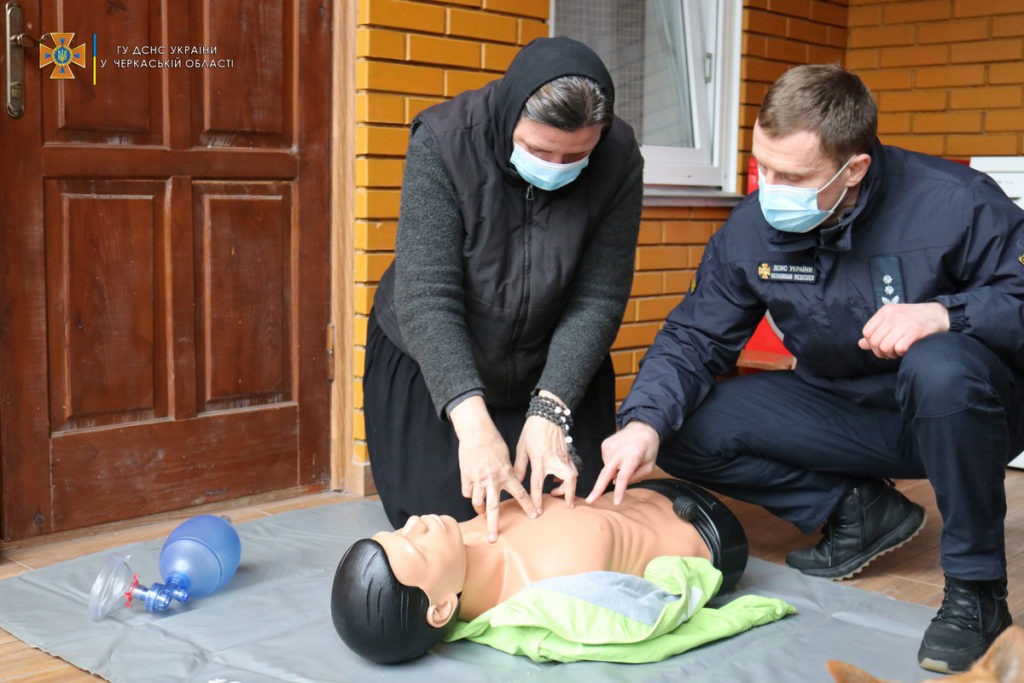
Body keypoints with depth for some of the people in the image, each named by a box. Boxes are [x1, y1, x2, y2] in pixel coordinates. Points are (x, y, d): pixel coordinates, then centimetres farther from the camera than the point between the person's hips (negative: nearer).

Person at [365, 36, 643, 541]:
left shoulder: (618, 159, -20)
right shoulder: (442, 143, -27)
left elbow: (598, 300, -19)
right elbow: (425, 297, -32)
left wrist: (550, 410, -32)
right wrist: (472, 419, -44)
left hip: (555, 370, 2)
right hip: (431, 366, -2)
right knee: (440, 517, -6)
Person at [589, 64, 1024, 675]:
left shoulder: (953, 203, -22)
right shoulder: (752, 227, -9)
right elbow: (696, 338, -5)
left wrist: (945, 313, -37)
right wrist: (645, 421, -23)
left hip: (962, 414, -4)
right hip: (840, 413, 5)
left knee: (941, 368, -40)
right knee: (684, 426, -11)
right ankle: (856, 509, 4)